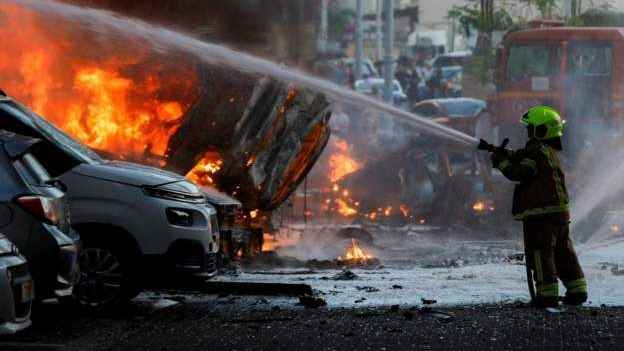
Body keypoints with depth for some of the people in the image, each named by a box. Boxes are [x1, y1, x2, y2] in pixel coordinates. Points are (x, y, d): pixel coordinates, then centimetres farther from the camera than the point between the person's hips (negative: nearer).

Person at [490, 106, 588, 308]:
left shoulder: (538, 151, -13)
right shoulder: (550, 151, 18)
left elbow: (519, 173, -20)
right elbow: (523, 158, 22)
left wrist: (501, 161, -7)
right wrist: (507, 155, 9)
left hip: (541, 213, -10)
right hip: (560, 211, 10)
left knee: (540, 253, -6)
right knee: (563, 253, 14)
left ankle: (547, 295, -10)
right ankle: (577, 291, 16)